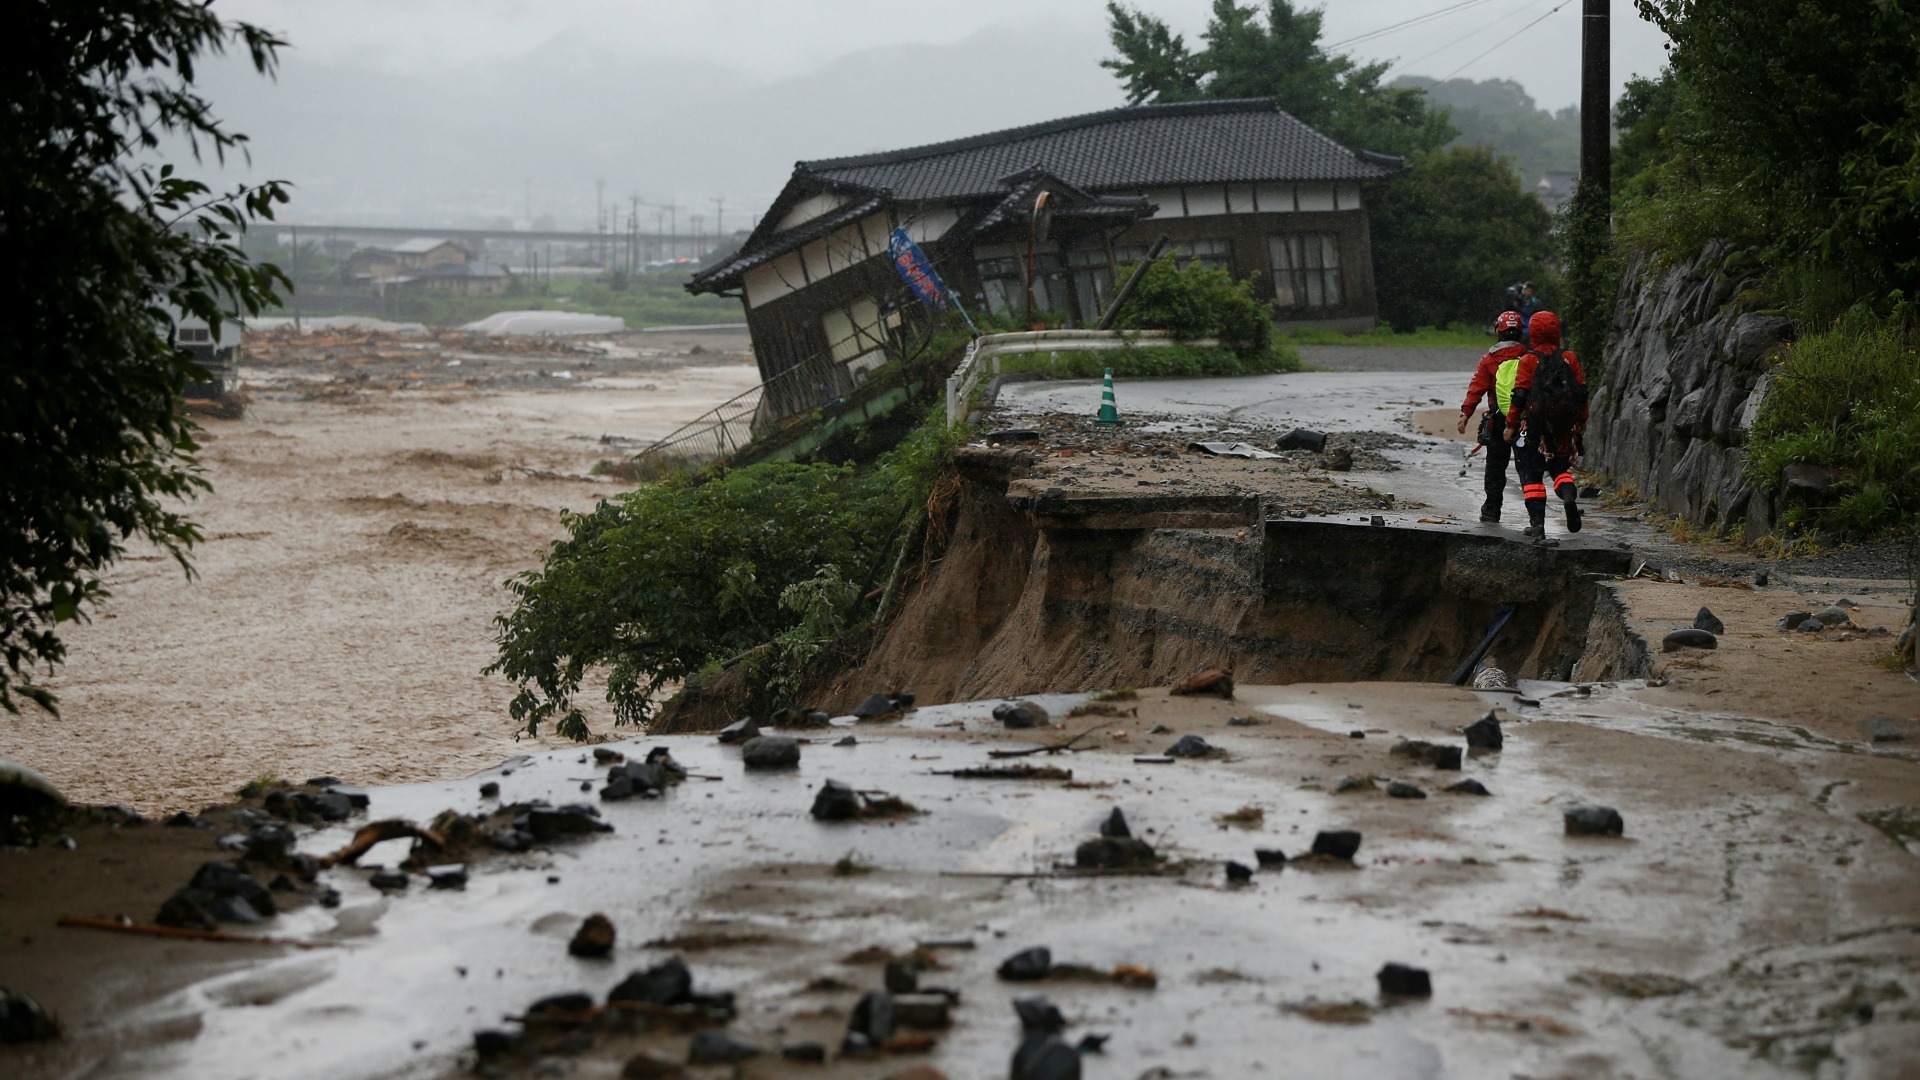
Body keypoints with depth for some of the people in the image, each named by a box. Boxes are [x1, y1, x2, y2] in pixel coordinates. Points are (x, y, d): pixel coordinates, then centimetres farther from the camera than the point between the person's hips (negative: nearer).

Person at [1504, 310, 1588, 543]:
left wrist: (1510, 424, -2)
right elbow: (1582, 391, 6)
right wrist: (1582, 421, 19)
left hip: (1534, 427, -3)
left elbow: (1520, 395, -10)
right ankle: (1569, 494, -13)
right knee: (1560, 466, 19)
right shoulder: (1569, 359, 3)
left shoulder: (1529, 360, -6)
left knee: (1532, 474, 5)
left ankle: (1537, 522, -2)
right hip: (1564, 428, 3)